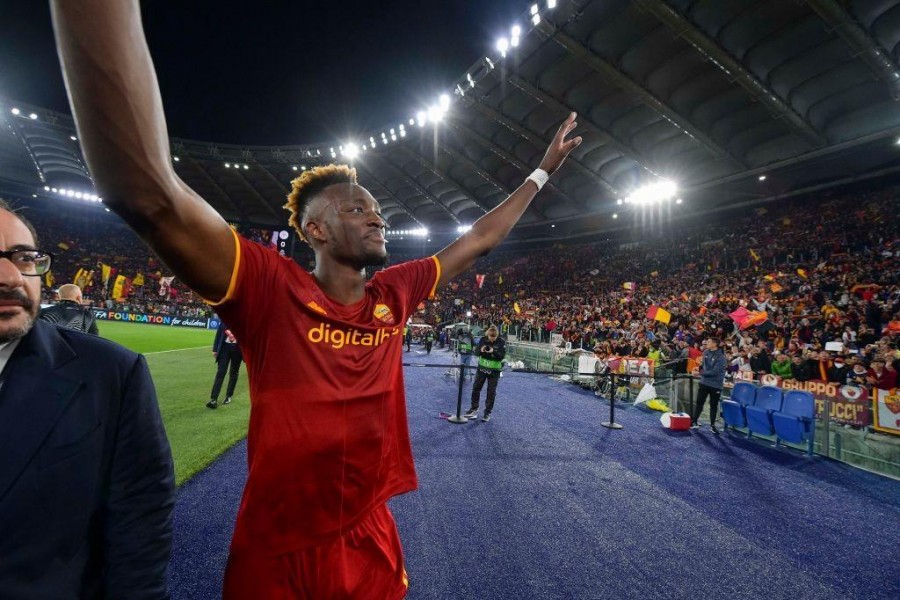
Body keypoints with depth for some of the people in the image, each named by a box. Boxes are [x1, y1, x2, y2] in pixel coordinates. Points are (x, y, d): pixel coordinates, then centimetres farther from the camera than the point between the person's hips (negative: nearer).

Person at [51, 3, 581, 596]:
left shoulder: (393, 295, -5)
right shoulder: (272, 289, -20)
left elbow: (477, 242, 5)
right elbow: (152, 196, -33)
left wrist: (541, 173, 11)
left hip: (371, 543, 4)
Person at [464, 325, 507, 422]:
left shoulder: (501, 342, -12)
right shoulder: (483, 340, -6)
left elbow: (502, 356, -15)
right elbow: (476, 352, -3)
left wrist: (494, 352, -32)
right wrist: (481, 350, -26)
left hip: (494, 370, -3)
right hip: (482, 368, 3)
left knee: (491, 392, 5)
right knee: (476, 388, 10)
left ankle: (487, 412, 18)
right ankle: (474, 408, 28)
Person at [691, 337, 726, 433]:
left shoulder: (720, 357, -18)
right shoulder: (706, 352, 1)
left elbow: (714, 372, -23)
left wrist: (700, 373, -19)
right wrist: (700, 364, -5)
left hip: (715, 384, -4)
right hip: (704, 382, 5)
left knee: (713, 405, 9)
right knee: (699, 402, 8)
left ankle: (712, 425, 21)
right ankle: (694, 421, 17)